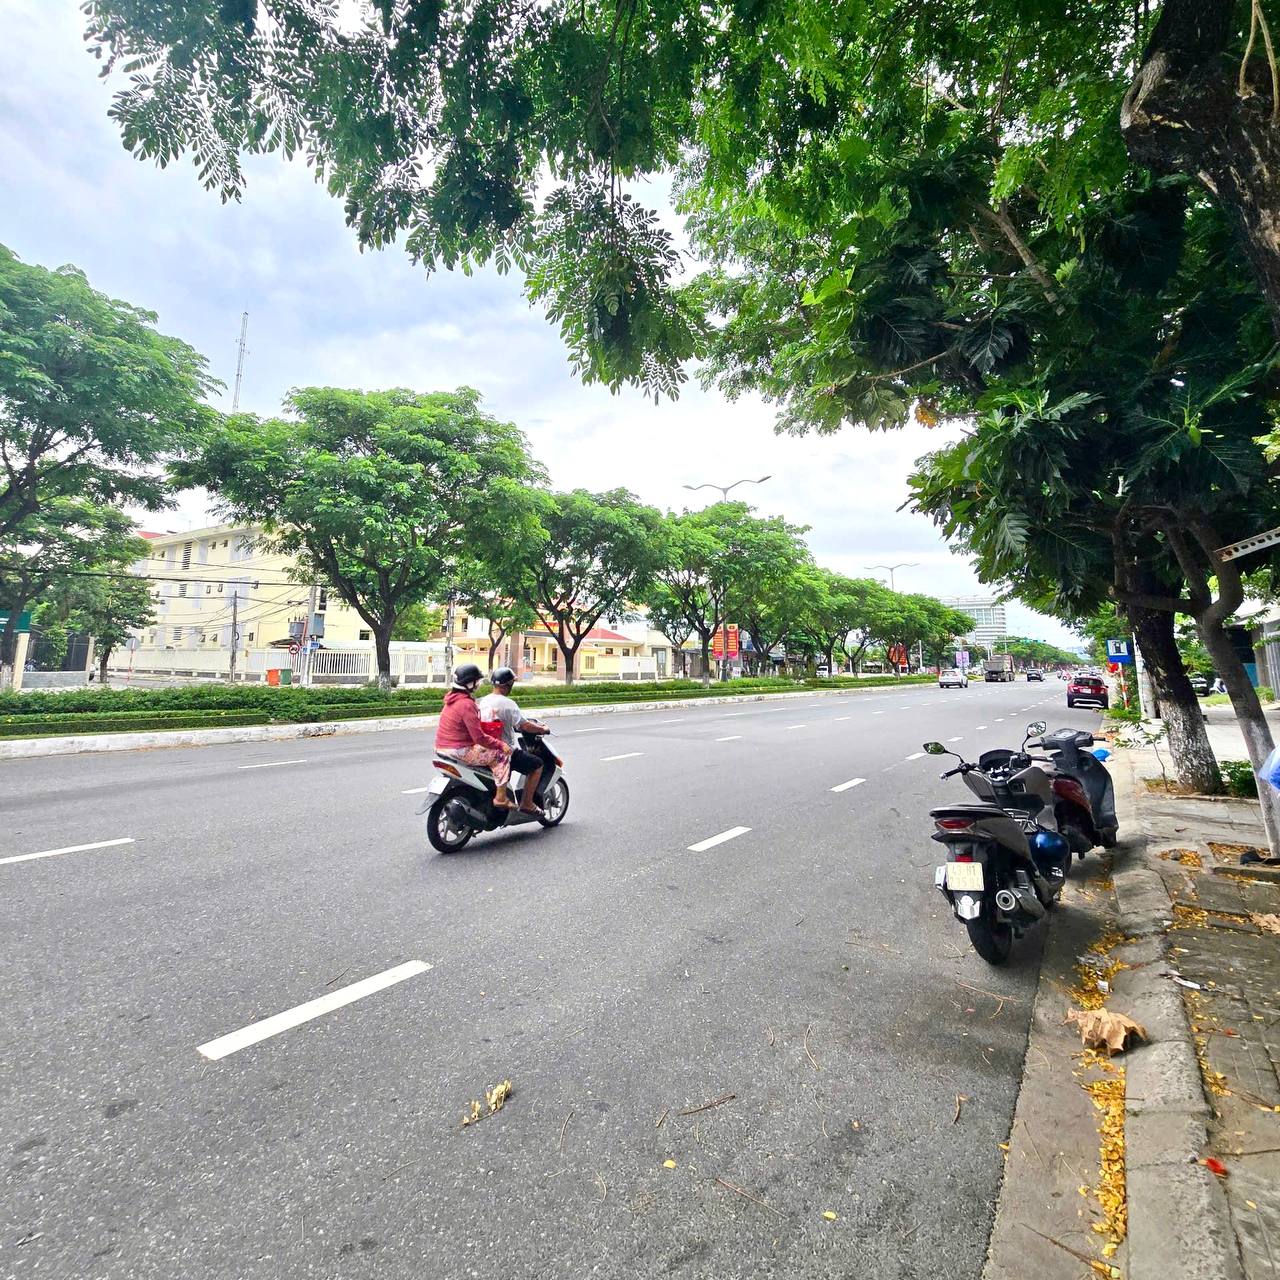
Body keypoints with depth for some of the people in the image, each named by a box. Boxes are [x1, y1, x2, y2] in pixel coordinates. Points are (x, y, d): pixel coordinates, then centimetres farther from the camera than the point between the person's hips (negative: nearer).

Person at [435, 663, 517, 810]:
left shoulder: (452, 698, 11)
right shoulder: (466, 704, -20)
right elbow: (479, 737, -22)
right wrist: (500, 744, -12)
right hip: (460, 751, -10)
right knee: (501, 755, -6)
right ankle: (501, 797, -6)